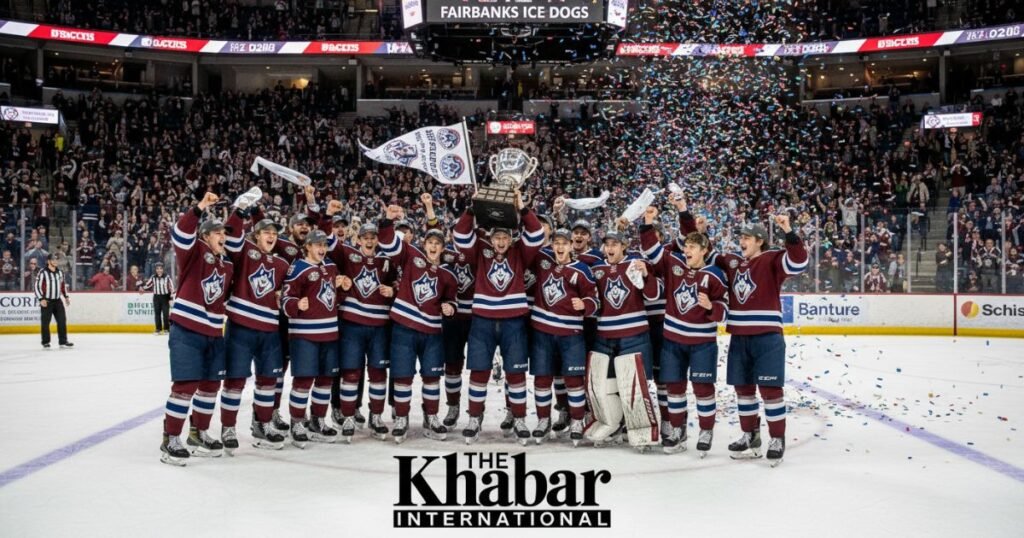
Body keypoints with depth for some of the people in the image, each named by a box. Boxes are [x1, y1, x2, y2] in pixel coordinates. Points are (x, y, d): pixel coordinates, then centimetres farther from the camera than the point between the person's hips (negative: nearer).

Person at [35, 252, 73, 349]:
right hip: (46, 301, -5)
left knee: (62, 320, 0)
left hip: (58, 300, 5)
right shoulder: (43, 273, -10)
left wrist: (66, 296, 17)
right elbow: (37, 286, -11)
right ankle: (45, 342, 10)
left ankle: (63, 341, 6)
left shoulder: (60, 272, 9)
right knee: (45, 322, 0)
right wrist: (41, 299, -18)